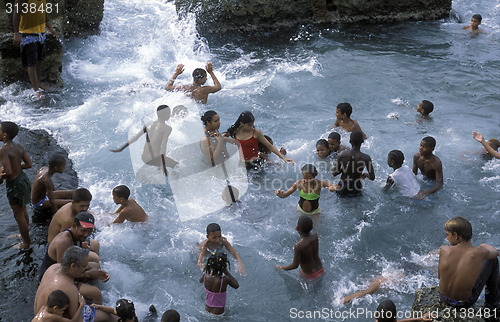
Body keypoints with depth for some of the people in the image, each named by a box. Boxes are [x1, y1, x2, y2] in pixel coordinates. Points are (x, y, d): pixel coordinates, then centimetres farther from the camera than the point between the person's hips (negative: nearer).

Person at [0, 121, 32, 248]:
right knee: (23, 210, 27)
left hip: (14, 184, -8)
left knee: (19, 215, 10)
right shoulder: (18, 146, -2)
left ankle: (26, 242, 25)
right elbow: (28, 164, 3)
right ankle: (24, 234, 46)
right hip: (23, 179, 8)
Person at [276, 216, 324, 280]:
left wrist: (281, 268, -9)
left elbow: (295, 265, -24)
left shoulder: (298, 246, -32)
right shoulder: (315, 236, -15)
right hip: (320, 270, 5)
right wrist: (299, 230, -5)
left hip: (309, 275, -5)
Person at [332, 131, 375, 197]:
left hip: (342, 189, 0)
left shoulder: (343, 154, -11)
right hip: (355, 191, 0)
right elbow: (372, 177, -10)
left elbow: (334, 173, -5)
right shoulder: (366, 158, -15)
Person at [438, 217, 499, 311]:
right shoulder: (479, 253, -23)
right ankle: (492, 305, 25)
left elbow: (439, 276, -2)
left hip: (444, 298, 3)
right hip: (466, 302, -3)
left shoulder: (444, 251, -20)